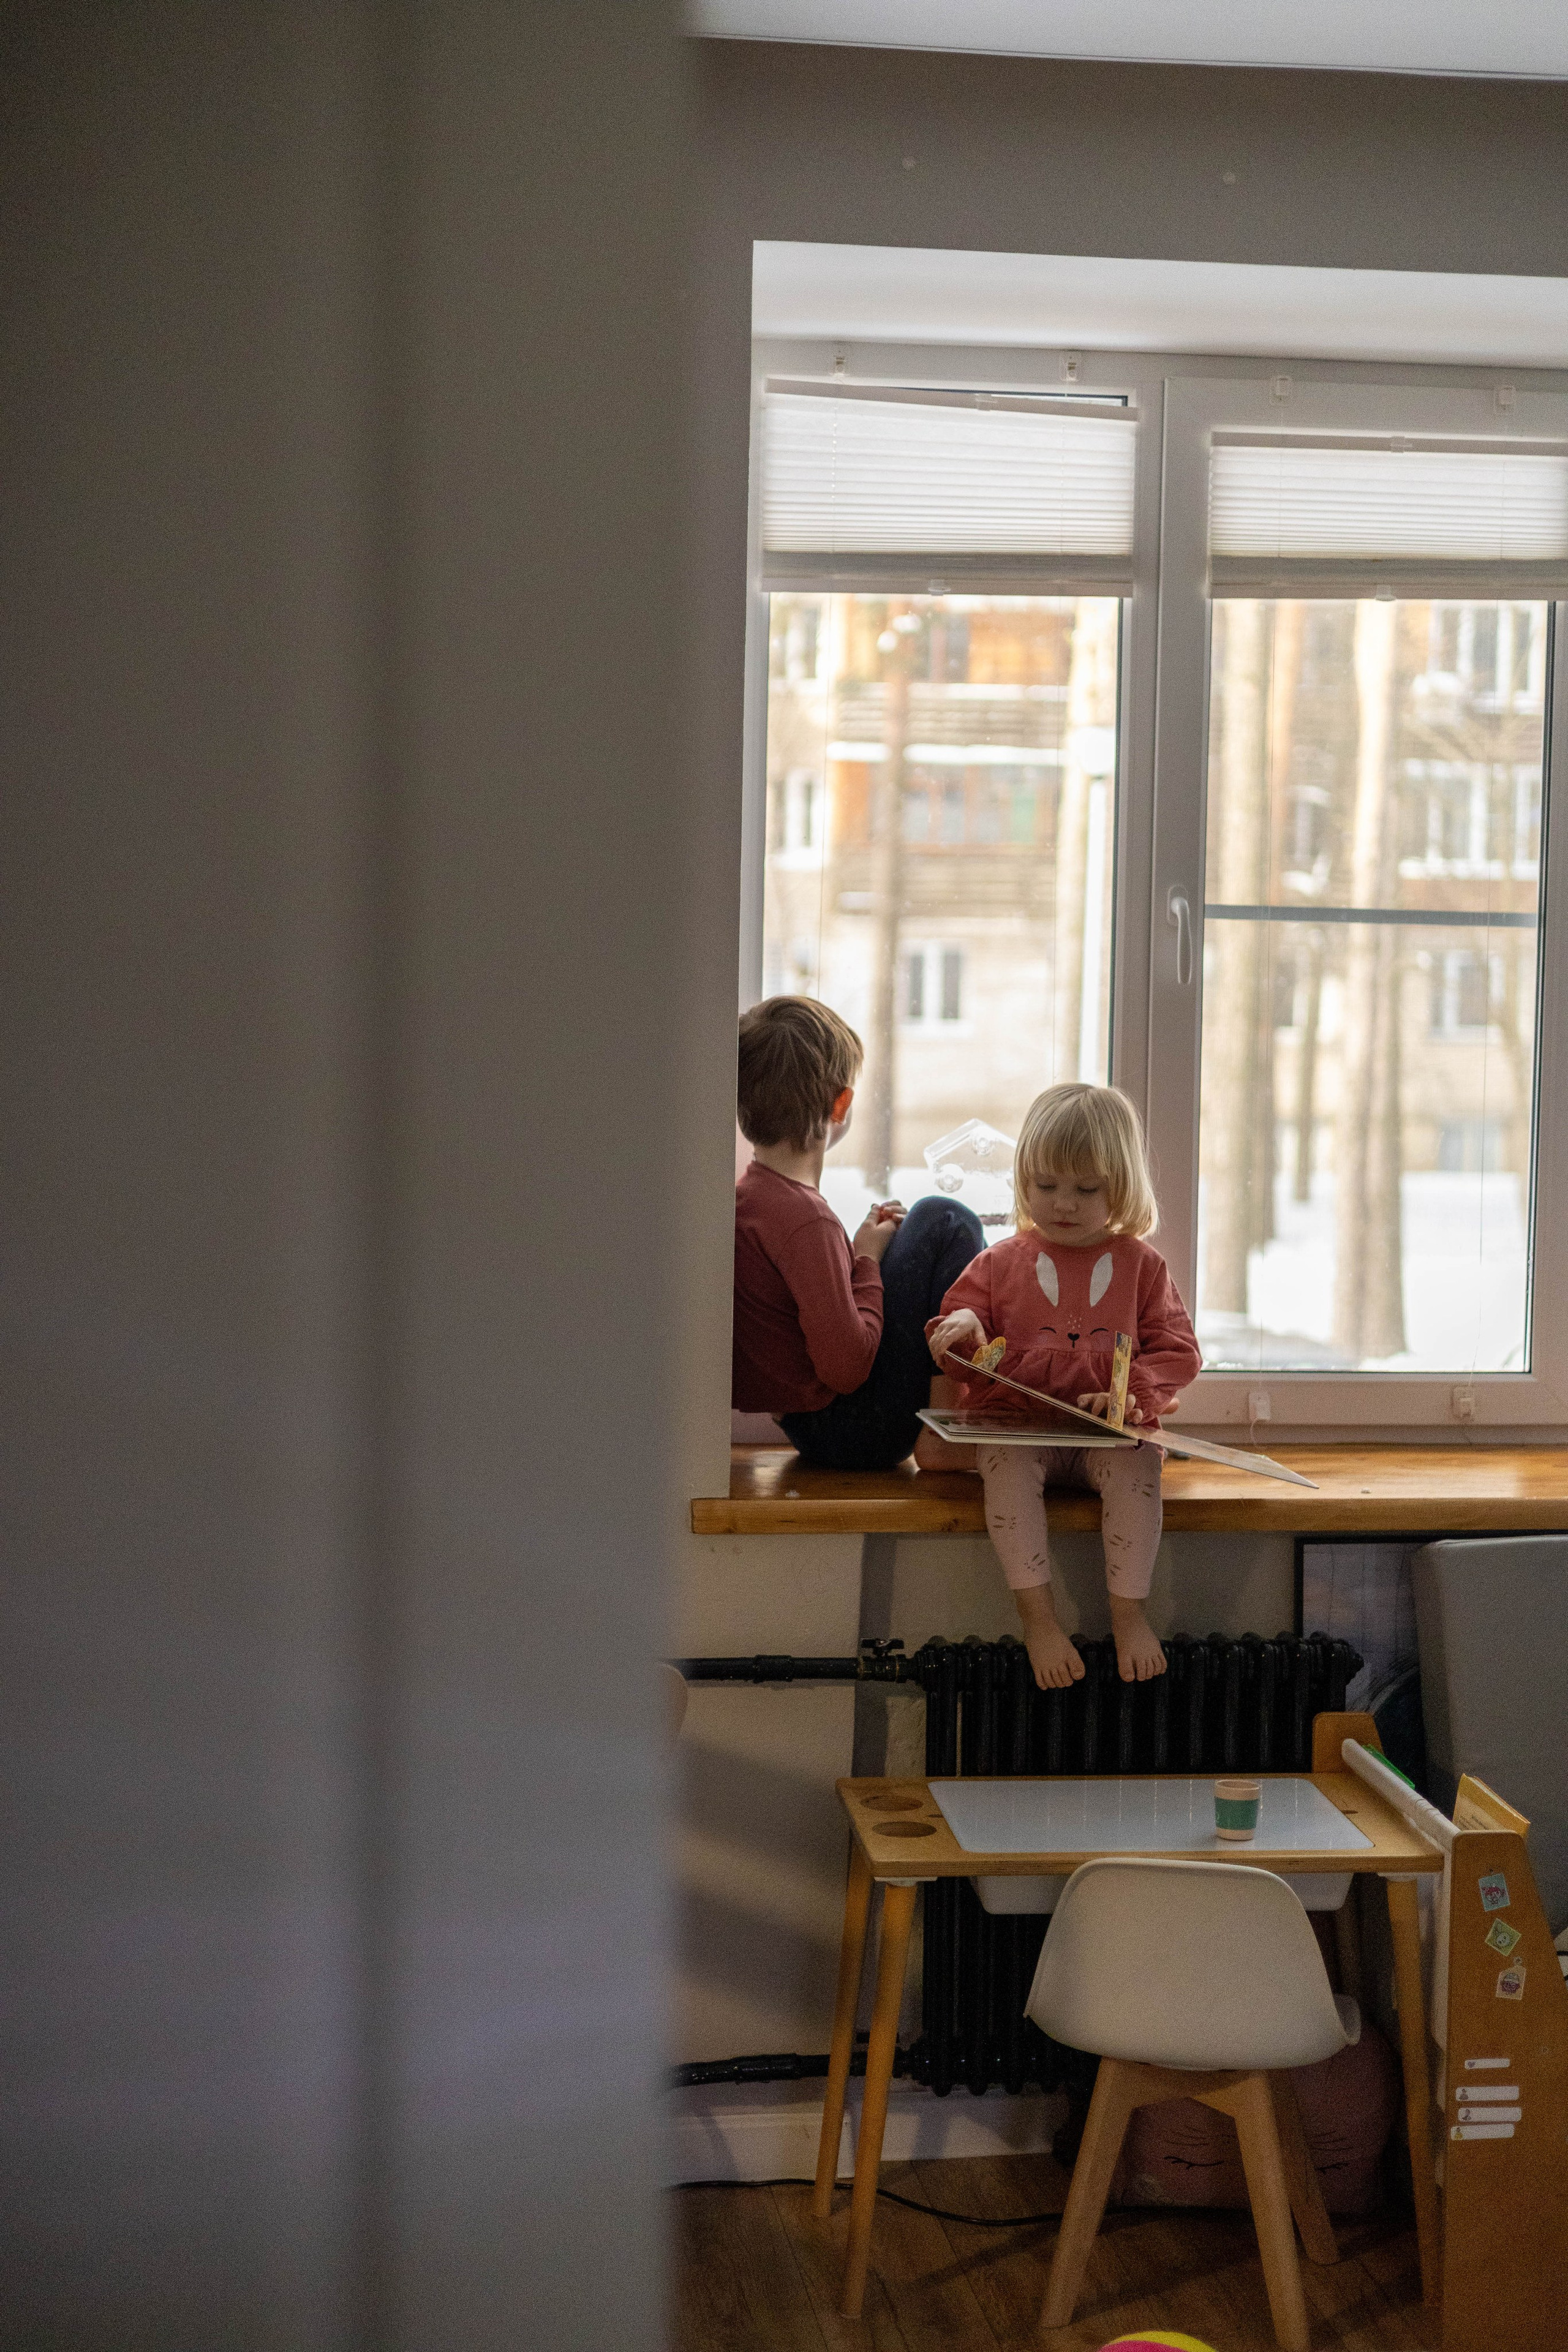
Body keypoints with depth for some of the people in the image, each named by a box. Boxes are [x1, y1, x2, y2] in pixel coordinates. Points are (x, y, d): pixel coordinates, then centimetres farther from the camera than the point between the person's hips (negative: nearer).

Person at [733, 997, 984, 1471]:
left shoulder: (746, 1195, 5)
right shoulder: (804, 1218, -25)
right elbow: (847, 1367, -24)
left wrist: (859, 1249, 5)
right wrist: (868, 1261, -11)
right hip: (854, 1433, -10)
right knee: (945, 1222, -4)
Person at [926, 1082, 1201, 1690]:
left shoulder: (1140, 1265, 12)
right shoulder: (1000, 1264, 13)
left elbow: (1177, 1352, 7)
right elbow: (968, 1364, 12)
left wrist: (1133, 1393, -13)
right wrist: (962, 1331, -14)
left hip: (1108, 1431, 0)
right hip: (1017, 1423, 0)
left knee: (1136, 1464, -33)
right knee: (1006, 1466, -33)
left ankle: (1129, 1611, -21)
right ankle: (1037, 1617, -29)